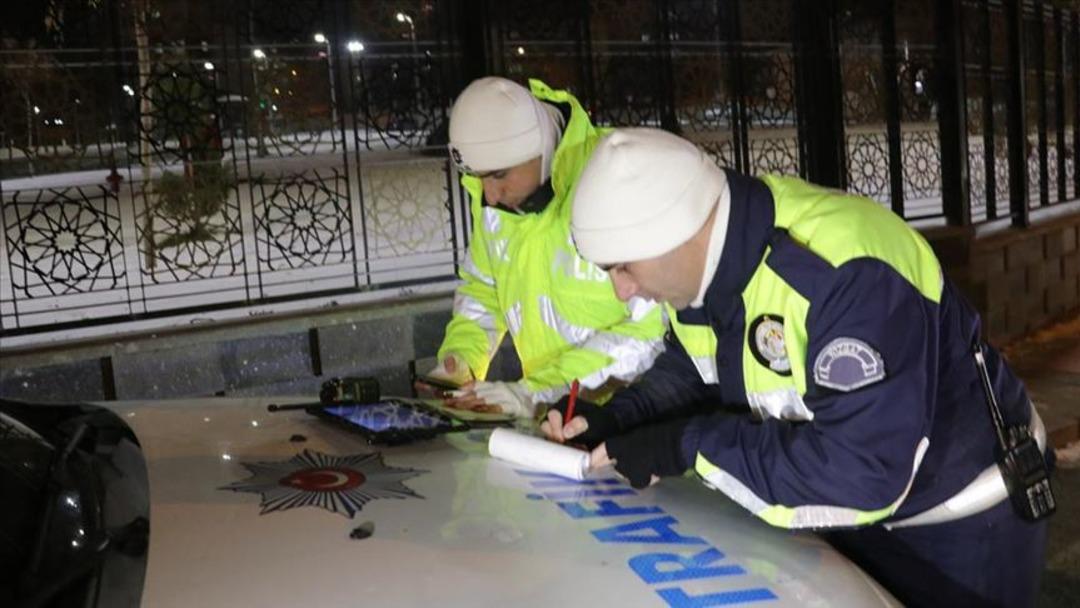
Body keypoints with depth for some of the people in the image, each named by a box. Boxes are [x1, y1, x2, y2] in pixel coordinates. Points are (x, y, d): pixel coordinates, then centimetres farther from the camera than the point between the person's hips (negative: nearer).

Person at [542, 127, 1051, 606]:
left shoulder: (846, 275, -37)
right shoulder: (706, 257, -11)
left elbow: (862, 471, -41)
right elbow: (693, 371, 6)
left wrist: (692, 446, -34)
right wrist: (616, 420, -12)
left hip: (960, 517, -7)